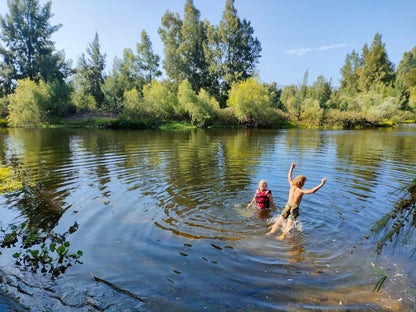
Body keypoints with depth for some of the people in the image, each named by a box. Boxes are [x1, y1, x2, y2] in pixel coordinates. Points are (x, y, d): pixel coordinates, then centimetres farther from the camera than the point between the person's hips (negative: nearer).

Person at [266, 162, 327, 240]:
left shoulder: (292, 186, -2)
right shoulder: (301, 191, -12)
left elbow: (289, 176, 12)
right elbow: (312, 191, -22)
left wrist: (292, 167, 23)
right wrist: (322, 184, -16)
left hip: (288, 206, 3)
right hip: (295, 208, -3)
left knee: (280, 219, 9)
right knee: (289, 223, -2)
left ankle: (272, 231, -2)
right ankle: (283, 235, -15)